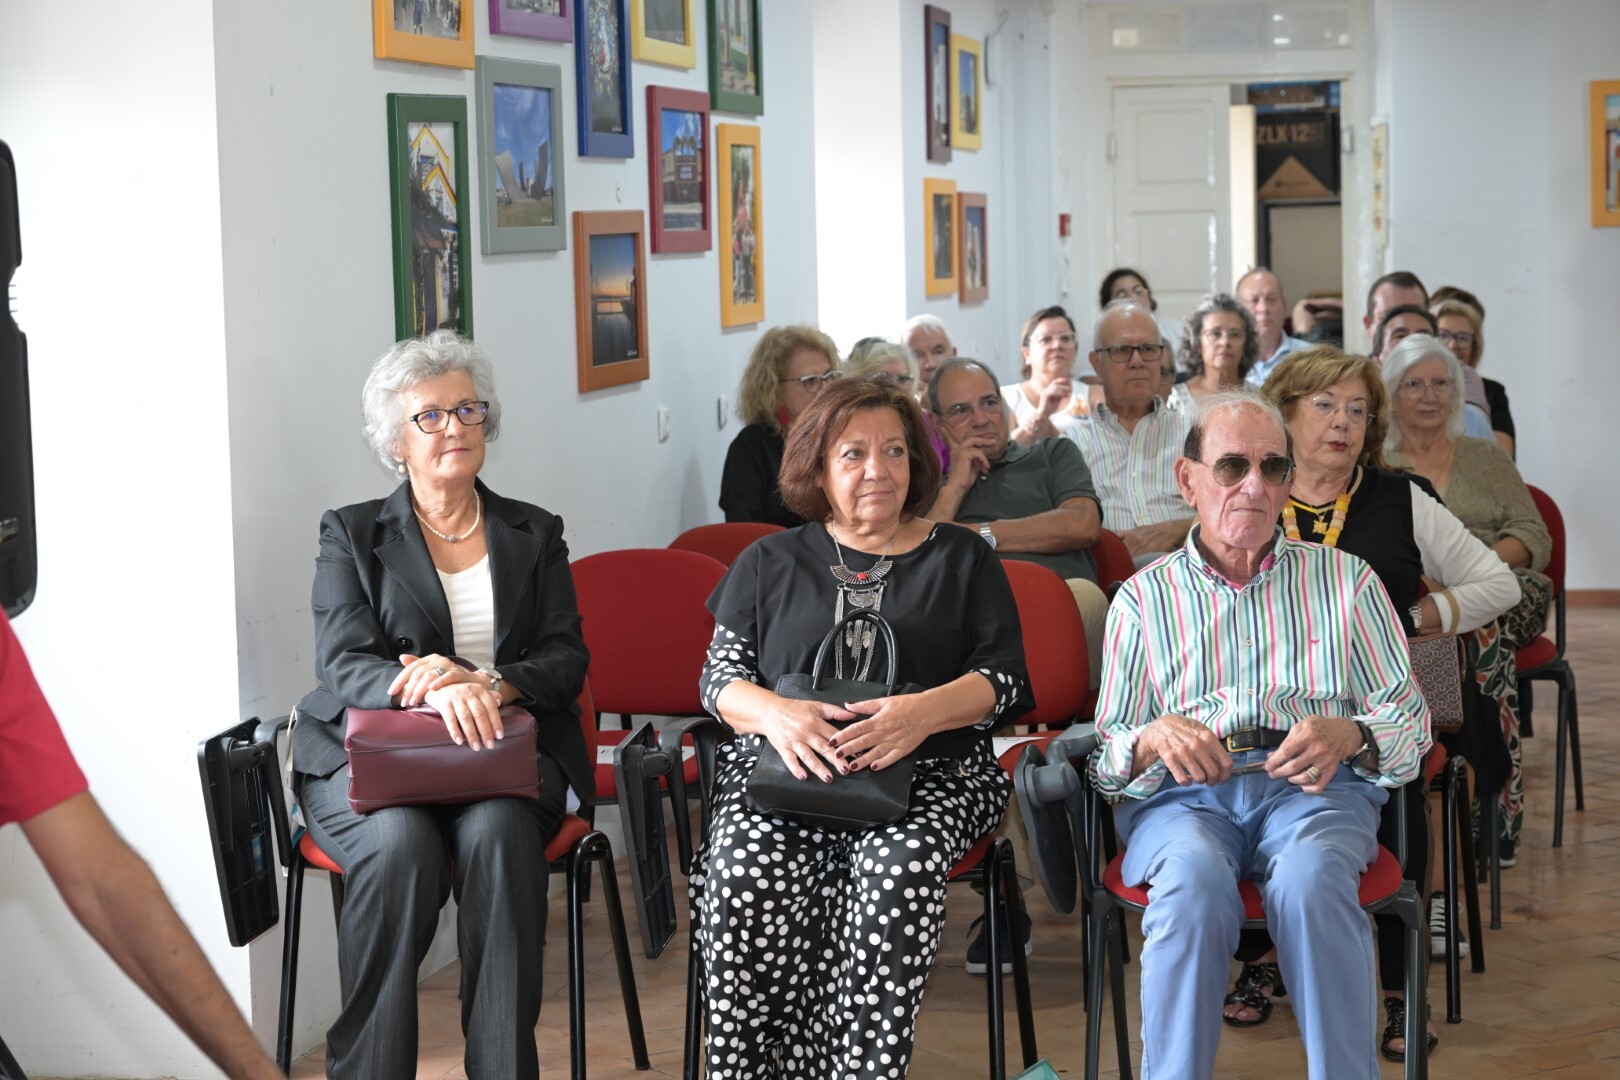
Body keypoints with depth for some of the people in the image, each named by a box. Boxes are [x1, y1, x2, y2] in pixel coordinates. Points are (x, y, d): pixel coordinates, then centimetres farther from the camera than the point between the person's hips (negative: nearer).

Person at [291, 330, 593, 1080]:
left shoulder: (534, 535, 17)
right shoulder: (352, 535, 10)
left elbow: (566, 658, 6)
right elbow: (343, 663, -5)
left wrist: (486, 683, -18)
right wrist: (438, 695, -27)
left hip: (503, 749, 1)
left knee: (497, 830, -33)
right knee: (400, 842, -34)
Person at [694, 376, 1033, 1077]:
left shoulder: (962, 560, 14)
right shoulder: (770, 563, 18)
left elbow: (1004, 676, 5)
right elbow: (721, 676, 11)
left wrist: (924, 712, -17)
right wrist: (776, 714, -13)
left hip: (931, 772, -1)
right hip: (783, 768, 1)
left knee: (900, 865, -35)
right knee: (748, 870, -32)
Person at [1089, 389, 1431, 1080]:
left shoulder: (1347, 580, 17)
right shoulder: (1142, 597, 16)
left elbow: (1409, 720, 12)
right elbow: (1106, 755, 11)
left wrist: (1348, 736, -12)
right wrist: (1153, 740, -14)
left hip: (1312, 788, 0)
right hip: (1182, 793, 0)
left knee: (1311, 877, -36)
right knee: (1195, 881, -36)